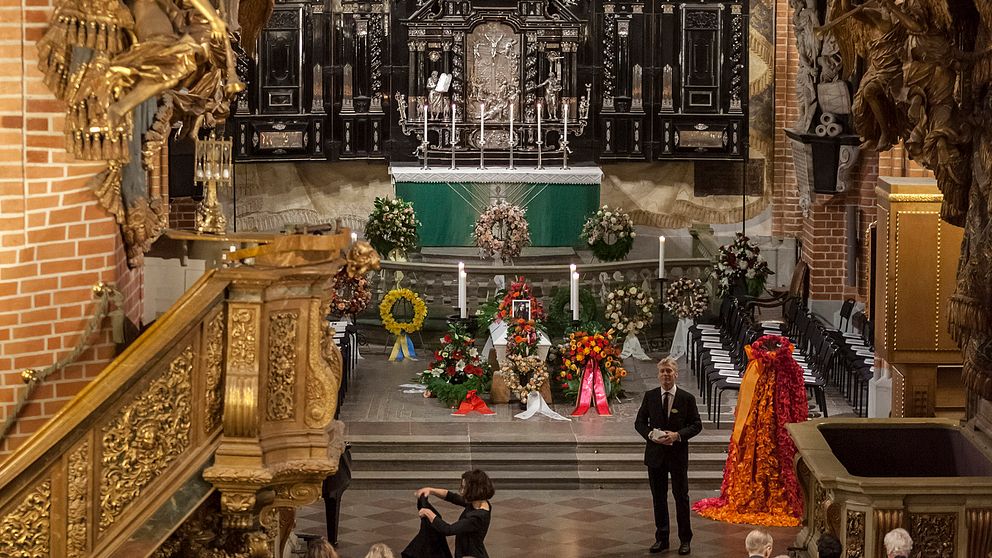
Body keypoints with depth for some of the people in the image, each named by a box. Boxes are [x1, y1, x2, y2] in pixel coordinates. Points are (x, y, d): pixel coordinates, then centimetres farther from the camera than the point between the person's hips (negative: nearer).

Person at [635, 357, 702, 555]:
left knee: (681, 496, 5)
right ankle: (661, 538, 19)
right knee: (658, 497, 9)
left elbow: (696, 425, -1)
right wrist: (650, 435, -14)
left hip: (678, 454, -2)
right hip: (655, 454, 2)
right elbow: (639, 422, 6)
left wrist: (678, 435, -17)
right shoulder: (649, 396, 1)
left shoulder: (687, 398, -4)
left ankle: (685, 540, 15)